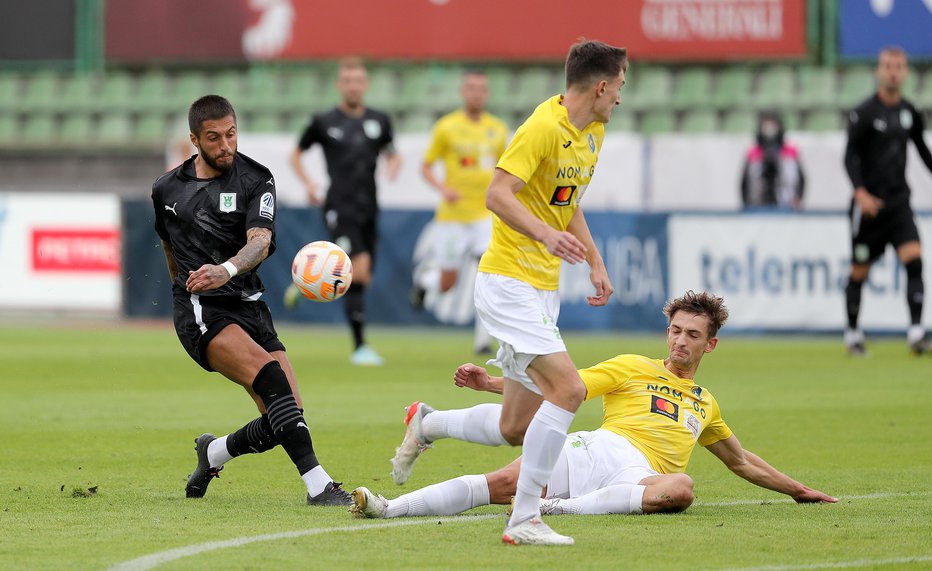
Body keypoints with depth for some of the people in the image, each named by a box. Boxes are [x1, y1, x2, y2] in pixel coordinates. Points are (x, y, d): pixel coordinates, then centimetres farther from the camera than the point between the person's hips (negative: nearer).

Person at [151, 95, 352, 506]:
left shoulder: (256, 180, -1)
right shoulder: (167, 189, 7)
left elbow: (260, 242, -19)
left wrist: (226, 270, -38)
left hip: (248, 307, 2)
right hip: (200, 312, -2)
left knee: (286, 417, -7)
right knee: (268, 373, -28)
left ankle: (213, 453, 24)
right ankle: (317, 484, -35)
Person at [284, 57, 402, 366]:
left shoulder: (379, 121, 8)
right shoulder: (324, 122, -1)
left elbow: (391, 153, 22)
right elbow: (296, 154, 11)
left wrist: (393, 163, -2)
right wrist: (308, 183, -4)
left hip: (368, 210, 5)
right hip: (340, 209, -5)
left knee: (361, 278, 8)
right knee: (359, 271, -19)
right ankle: (360, 346, -11)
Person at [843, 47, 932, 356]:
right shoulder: (865, 113, -8)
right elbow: (850, 156, -10)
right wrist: (860, 192, -23)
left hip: (898, 201, 4)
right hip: (869, 203, -4)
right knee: (860, 270, 4)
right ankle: (852, 333, 20)